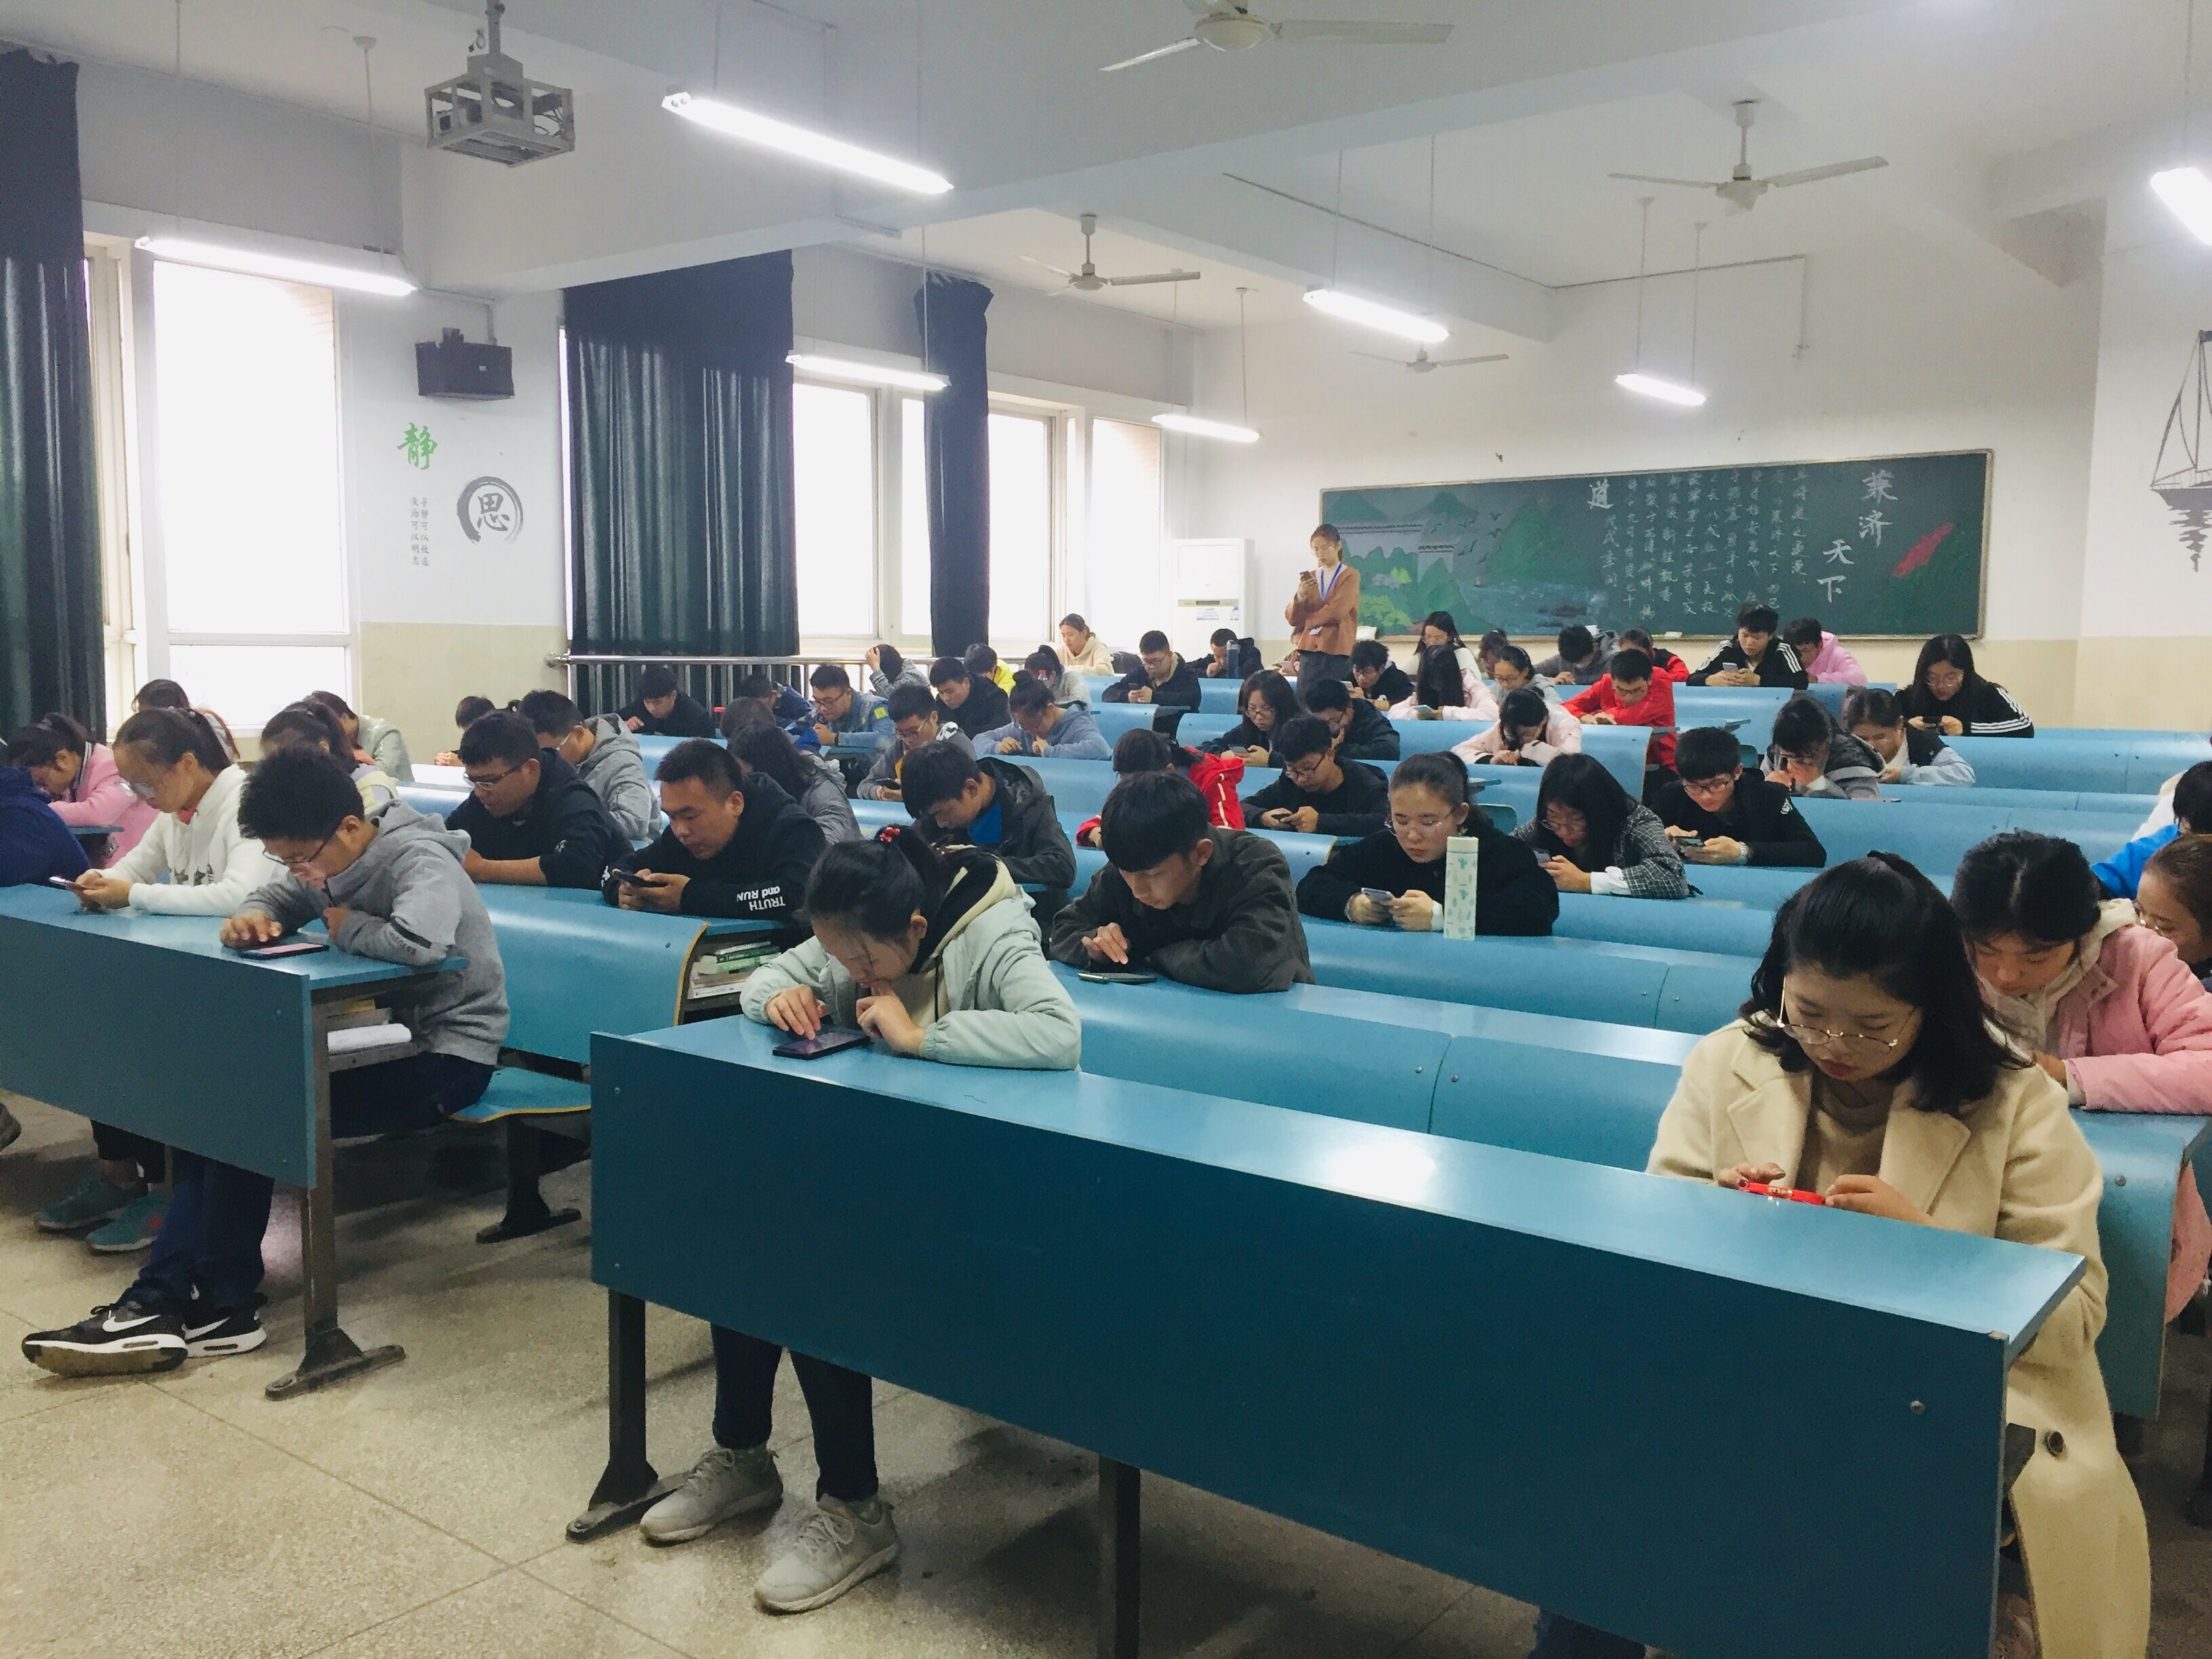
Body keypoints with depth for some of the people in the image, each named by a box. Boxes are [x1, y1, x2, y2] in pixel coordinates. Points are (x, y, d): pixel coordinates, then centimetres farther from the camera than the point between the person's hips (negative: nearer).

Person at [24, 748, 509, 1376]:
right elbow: (278, 895, 19)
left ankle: (222, 1306, -3)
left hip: (447, 1054, -9)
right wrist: (255, 915, -7)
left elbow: (418, 941, -42)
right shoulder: (334, 858, 5)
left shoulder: (420, 861, -22)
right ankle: (163, 1301, -4)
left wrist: (347, 928, -20)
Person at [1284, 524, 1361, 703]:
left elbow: (1336, 611, -11)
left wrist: (1306, 622, 1)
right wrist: (1300, 596, -11)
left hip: (1337, 652, -4)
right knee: (1305, 704, -1)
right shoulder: (1309, 578, 15)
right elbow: (1291, 618, 8)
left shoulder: (1350, 576, 2)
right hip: (1310, 651, 4)